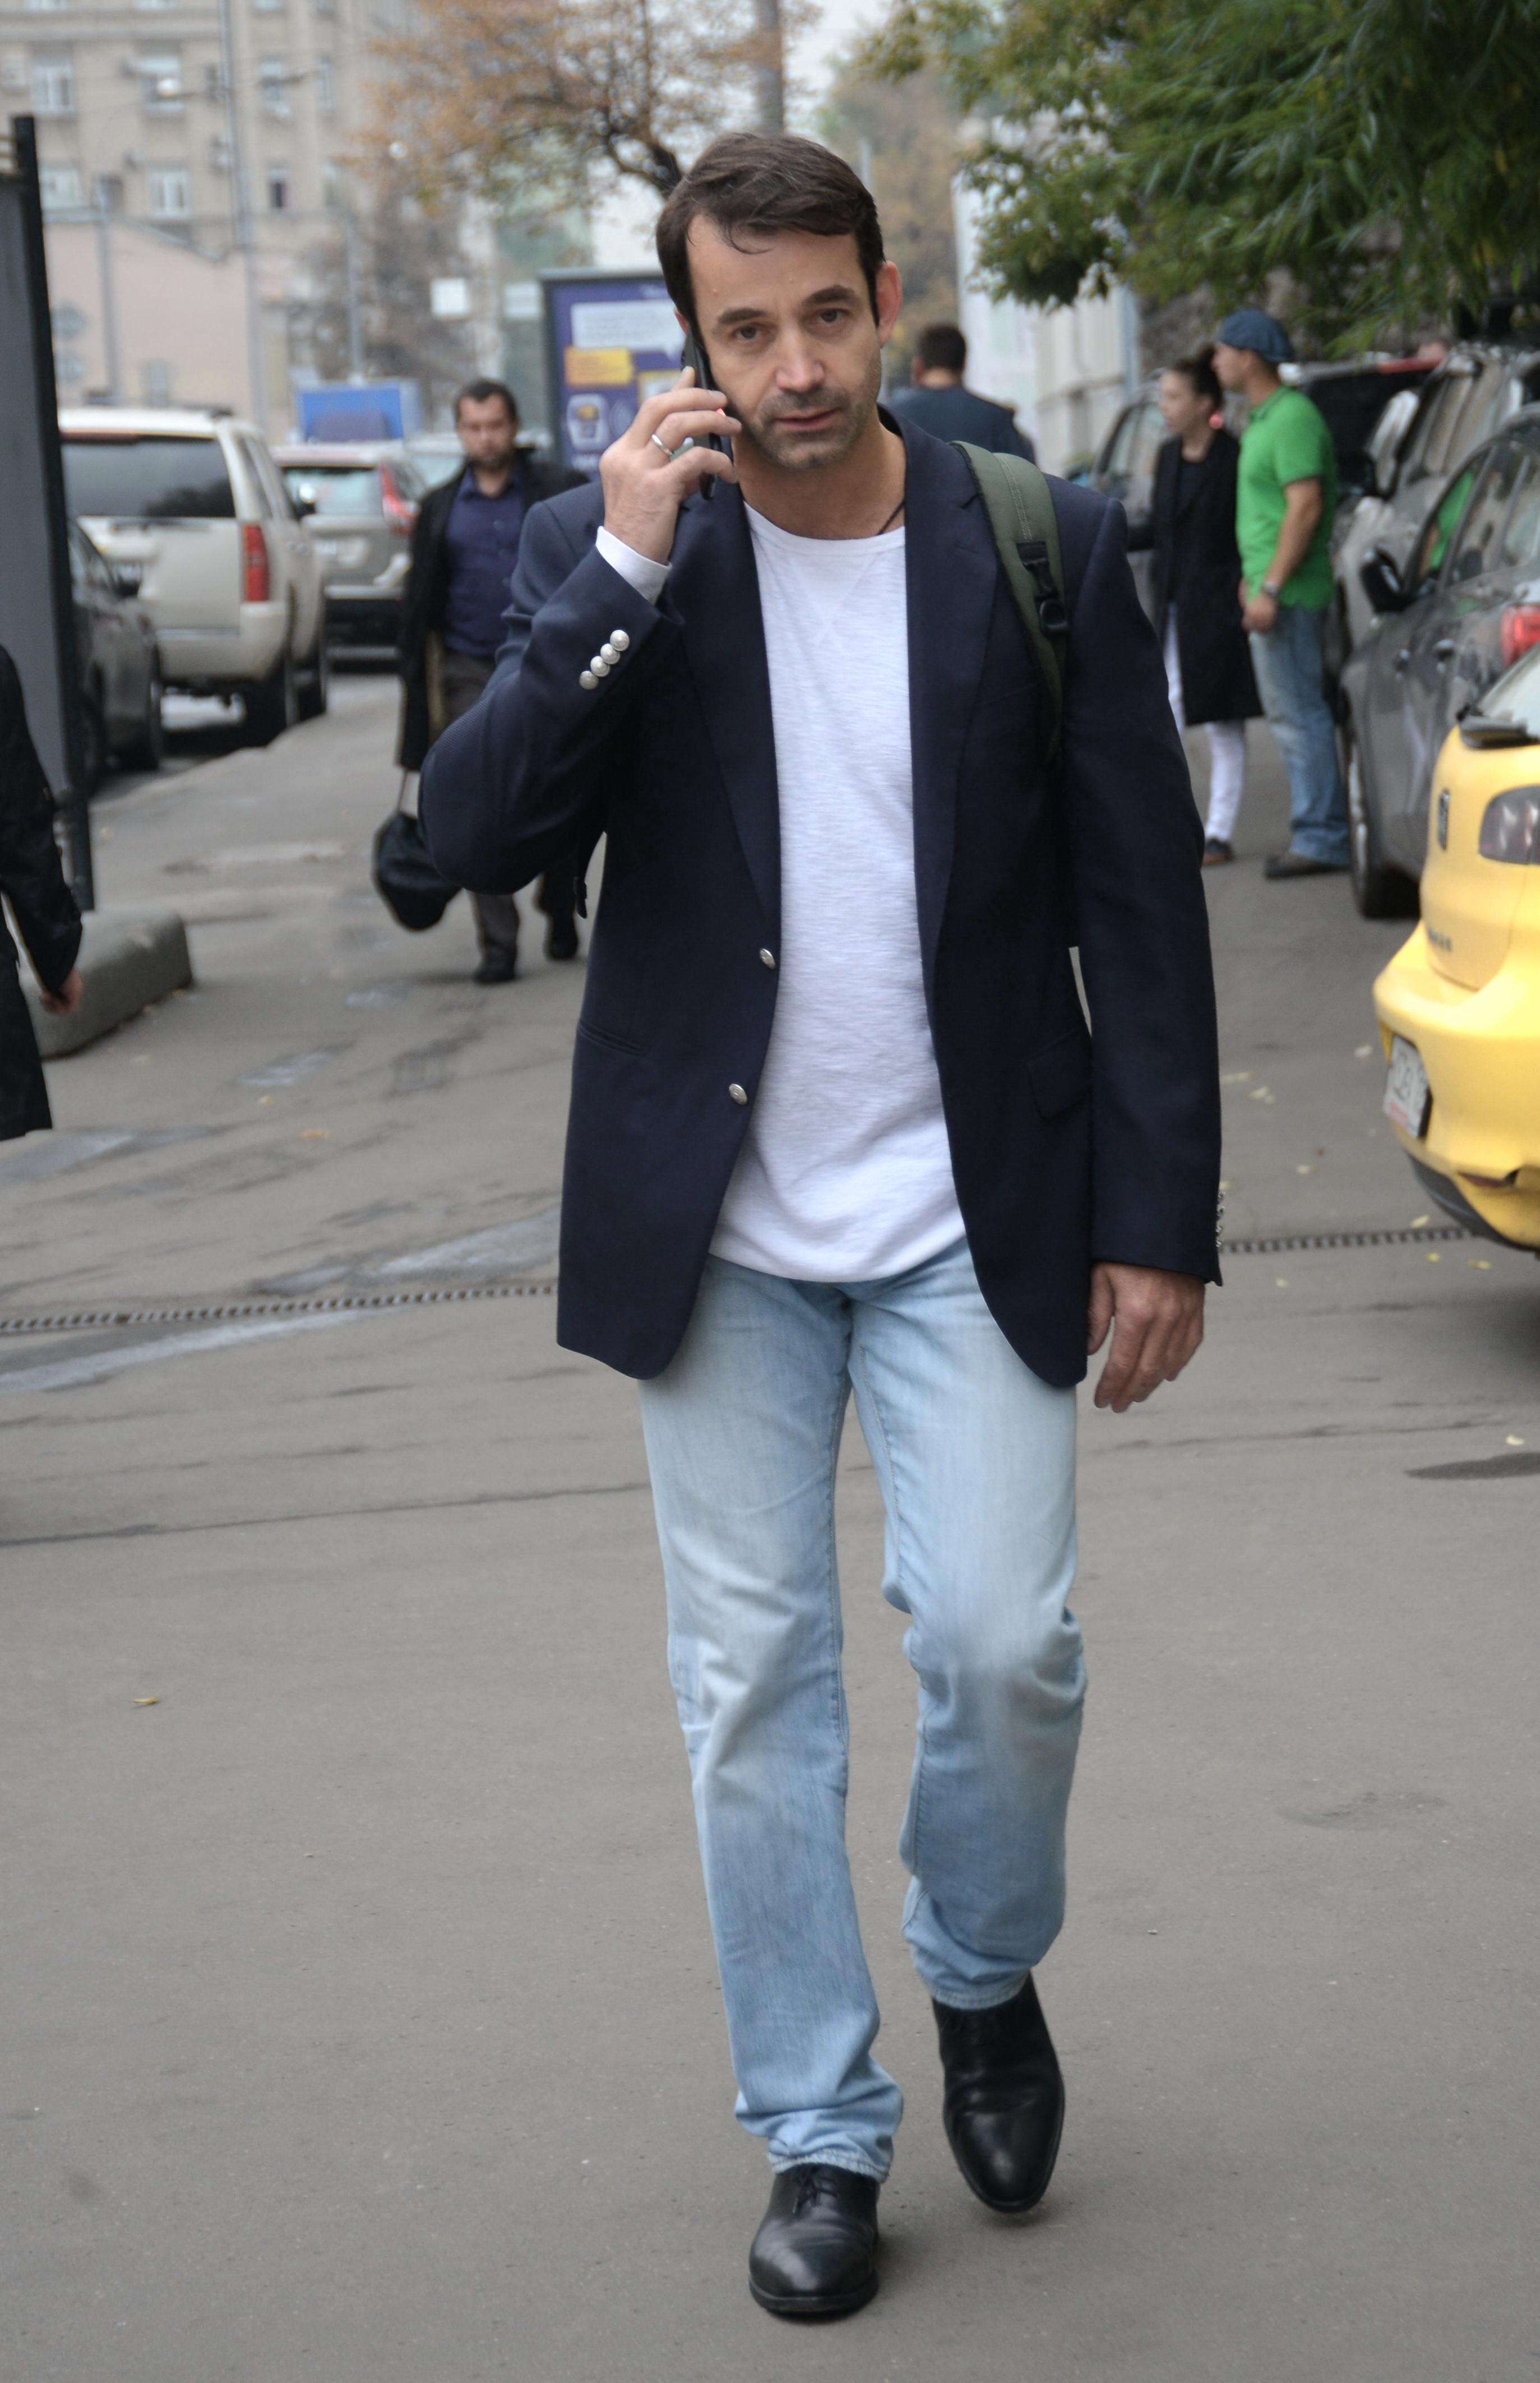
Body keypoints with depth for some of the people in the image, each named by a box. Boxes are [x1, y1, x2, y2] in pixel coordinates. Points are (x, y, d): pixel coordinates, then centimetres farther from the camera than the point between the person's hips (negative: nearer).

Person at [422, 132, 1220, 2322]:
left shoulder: (1046, 550, -4)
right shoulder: (610, 555, -3)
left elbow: (1141, 899, 0)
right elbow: (475, 838, -13)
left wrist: (1160, 1220, -3)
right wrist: (621, 570, -22)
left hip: (971, 1216, -1)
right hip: (719, 1226, 1)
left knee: (1002, 1647, -9)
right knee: (754, 1689, 5)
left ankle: (985, 1980, 22)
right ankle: (820, 2136, 19)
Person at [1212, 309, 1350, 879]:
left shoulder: (1292, 417, -15)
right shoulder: (1264, 417, 18)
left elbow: (1305, 507, -22)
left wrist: (1270, 587, -25)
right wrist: (1254, 577, 24)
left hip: (1288, 593, -11)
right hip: (1272, 585, 11)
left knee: (1298, 713, -9)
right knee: (1295, 711, 12)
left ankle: (1320, 838, -7)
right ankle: (1321, 832, 16)